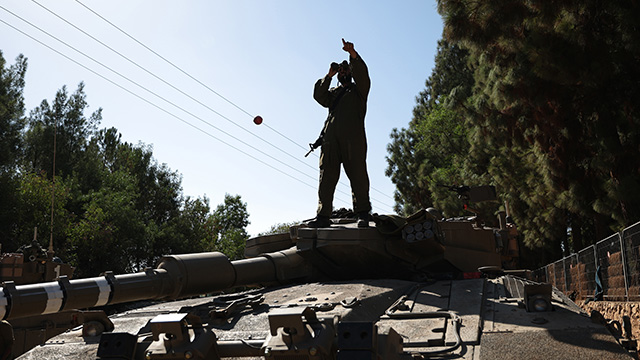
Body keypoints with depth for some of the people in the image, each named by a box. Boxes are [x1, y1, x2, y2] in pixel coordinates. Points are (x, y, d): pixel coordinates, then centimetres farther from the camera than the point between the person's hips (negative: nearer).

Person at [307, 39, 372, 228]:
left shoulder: (358, 89, 21)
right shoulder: (333, 92, 32)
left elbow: (362, 73, 1)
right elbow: (319, 96, 13)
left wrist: (353, 54, -13)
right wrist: (329, 75, 8)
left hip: (353, 138, -4)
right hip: (331, 139, 4)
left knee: (358, 175, -10)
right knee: (327, 176, -5)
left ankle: (362, 214, -9)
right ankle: (323, 215, -7)